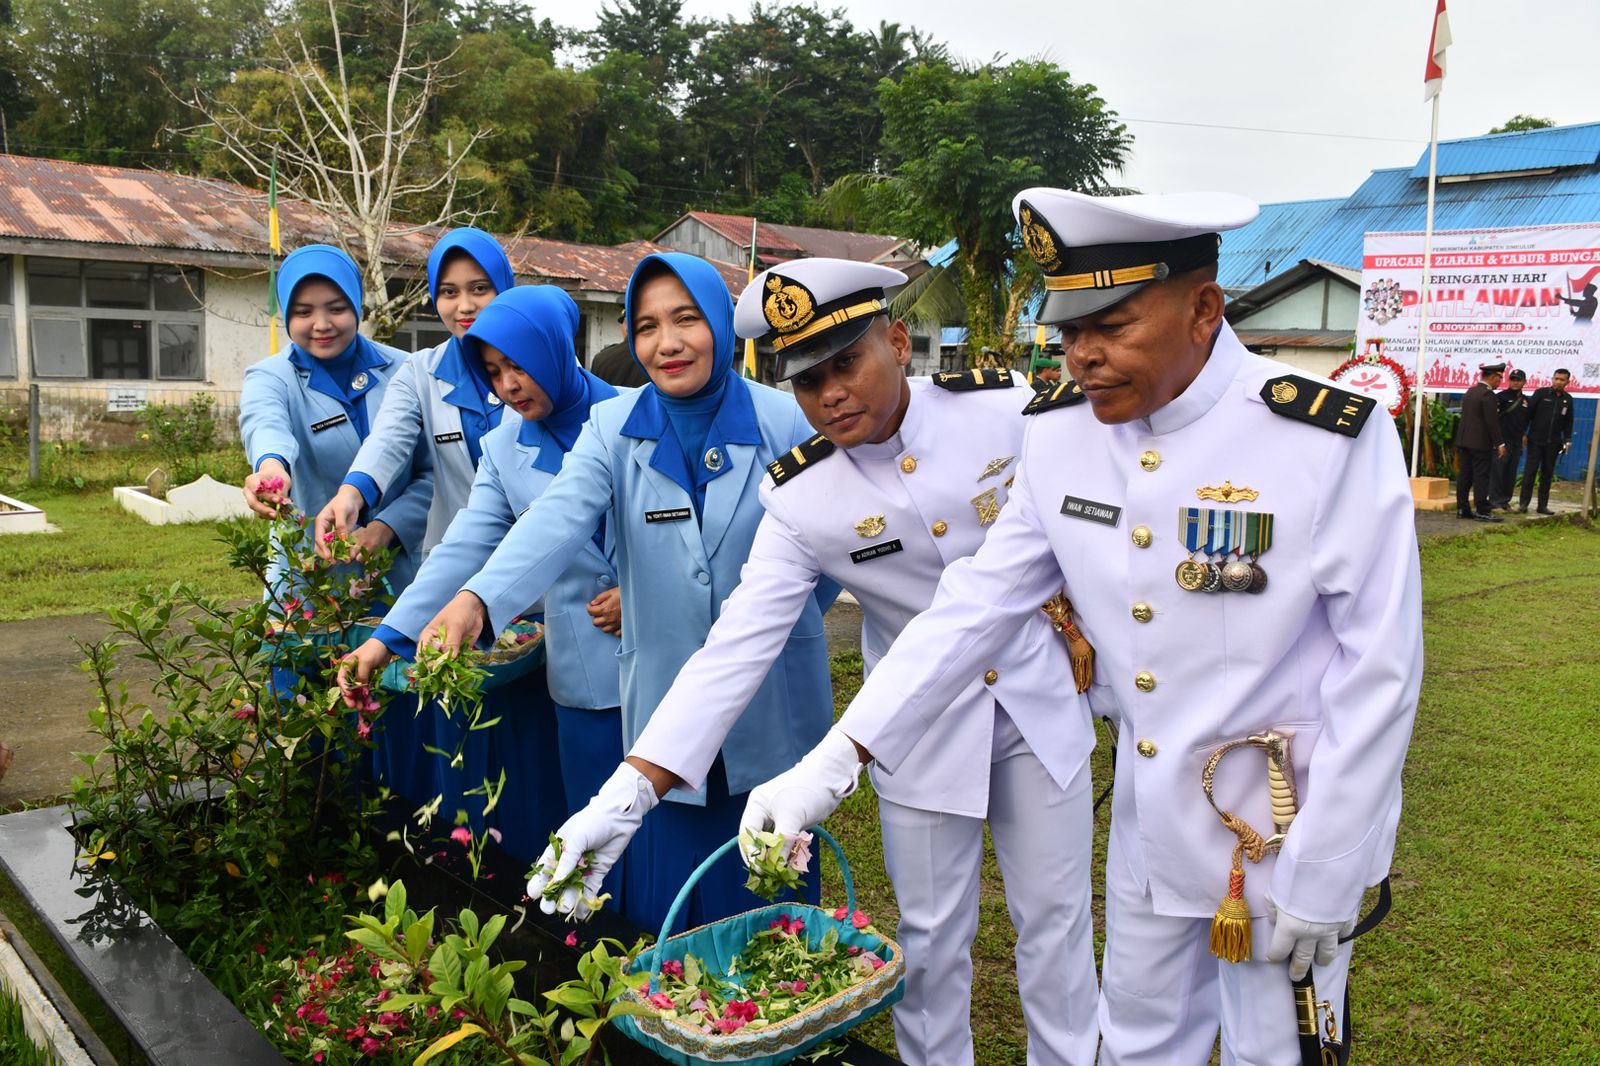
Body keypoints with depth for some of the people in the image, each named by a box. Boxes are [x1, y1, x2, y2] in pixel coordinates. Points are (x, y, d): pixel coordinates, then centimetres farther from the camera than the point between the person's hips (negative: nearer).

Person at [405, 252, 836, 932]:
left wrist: (771, 621, -1)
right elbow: (557, 519, -19)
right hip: (664, 704, 1)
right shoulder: (614, 429, -1)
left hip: (773, 706, -1)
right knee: (663, 907, 10)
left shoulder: (785, 423, -5)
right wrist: (477, 598, -35)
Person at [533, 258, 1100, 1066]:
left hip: (1042, 703, 1)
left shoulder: (1004, 405, -16)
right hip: (926, 731, -1)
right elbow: (735, 647, -22)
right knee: (932, 935, 13)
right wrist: (628, 791, -29)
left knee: (1054, 914, 15)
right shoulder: (800, 500, -17)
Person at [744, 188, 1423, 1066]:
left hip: (1287, 821, -4)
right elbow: (978, 603, -6)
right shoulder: (1060, 431, -7)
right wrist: (832, 762, -13)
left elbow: (1378, 671, -16)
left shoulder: (1330, 437, -21)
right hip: (1149, 816, 4)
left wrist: (1319, 880, -13)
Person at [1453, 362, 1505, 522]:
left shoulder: (1470, 392, 14)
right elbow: (1492, 422, -17)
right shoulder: (1487, 394, -14)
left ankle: (1462, 509, 12)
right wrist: (1500, 443, -14)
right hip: (1481, 442, -9)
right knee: (1481, 476, -6)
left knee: (1465, 475, 9)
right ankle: (1482, 511, -5)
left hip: (1465, 441, 9)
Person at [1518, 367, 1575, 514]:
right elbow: (1528, 413, -4)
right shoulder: (1541, 393, -4)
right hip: (1536, 440, -3)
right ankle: (1523, 503, -2)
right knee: (1530, 471, -6)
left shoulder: (1568, 399, 6)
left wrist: (1567, 440, 5)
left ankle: (1543, 505, 10)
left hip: (1553, 443, 3)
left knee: (1547, 474, 6)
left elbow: (1568, 422, 12)